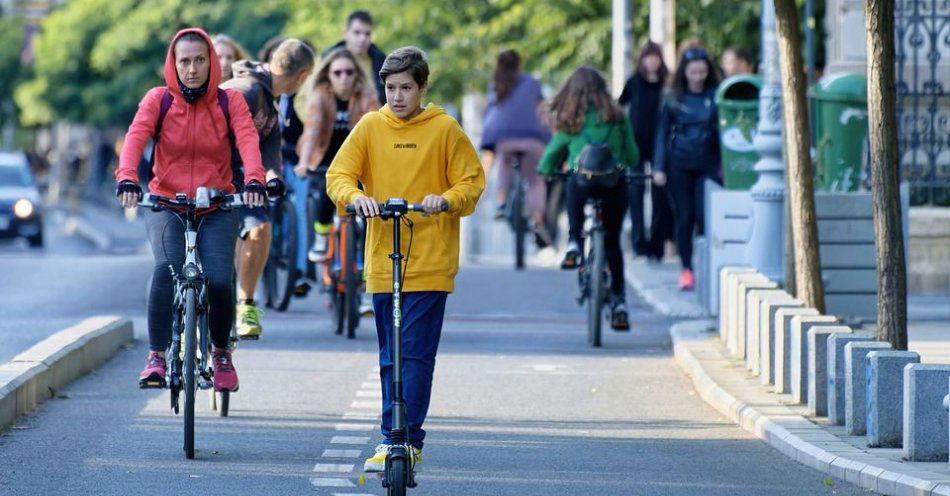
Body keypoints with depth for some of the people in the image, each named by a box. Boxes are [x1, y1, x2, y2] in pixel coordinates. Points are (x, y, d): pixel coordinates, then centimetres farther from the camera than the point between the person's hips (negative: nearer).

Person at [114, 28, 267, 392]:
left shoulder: (230, 102, -1)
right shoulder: (158, 100, -3)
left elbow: (248, 140, -18)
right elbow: (135, 138, -18)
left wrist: (254, 180, -38)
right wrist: (127, 179, -38)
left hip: (217, 209, 1)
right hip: (167, 204, -1)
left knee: (219, 280, -18)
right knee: (167, 270, -28)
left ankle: (221, 351, 11)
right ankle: (156, 355, -16)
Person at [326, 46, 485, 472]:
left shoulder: (445, 130, 0)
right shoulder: (370, 127, 6)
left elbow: (472, 182, 2)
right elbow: (339, 175, 3)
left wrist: (445, 200, -19)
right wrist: (355, 196, -19)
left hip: (431, 262, -3)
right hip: (382, 260, 3)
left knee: (414, 356, -9)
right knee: (390, 358, 8)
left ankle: (397, 439, -10)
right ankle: (405, 442, 15)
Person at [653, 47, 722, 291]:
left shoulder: (716, 96, 1)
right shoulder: (673, 98, 4)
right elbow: (663, 133, 8)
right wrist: (659, 167, 1)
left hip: (707, 164, -1)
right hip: (679, 165, 1)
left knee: (704, 215, -10)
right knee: (684, 217, 2)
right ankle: (686, 269, 9)